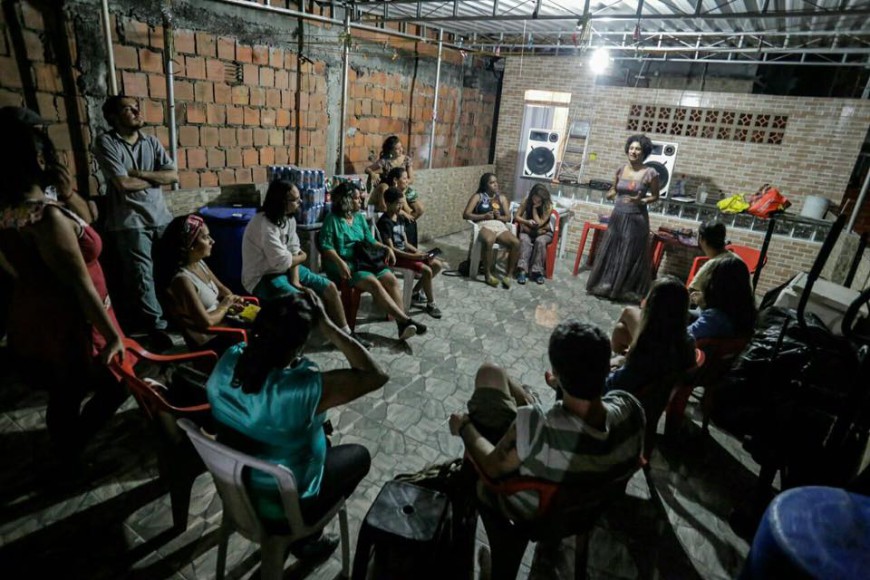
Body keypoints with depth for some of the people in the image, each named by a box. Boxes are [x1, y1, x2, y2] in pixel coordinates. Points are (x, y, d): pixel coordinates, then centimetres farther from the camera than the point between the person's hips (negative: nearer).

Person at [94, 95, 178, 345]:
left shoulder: (151, 142, 11)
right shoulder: (106, 142, -4)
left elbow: (173, 175, 2)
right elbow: (123, 183, -14)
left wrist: (139, 173, -8)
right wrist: (155, 179, 0)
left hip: (161, 217, 4)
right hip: (130, 221, -4)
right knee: (142, 276, -1)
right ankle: (157, 324, 8)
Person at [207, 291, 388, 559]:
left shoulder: (228, 361, -19)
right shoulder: (303, 388, -38)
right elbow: (376, 375, -28)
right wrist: (327, 326, -29)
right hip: (283, 506, -6)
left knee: (321, 441, 27)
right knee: (359, 455, 17)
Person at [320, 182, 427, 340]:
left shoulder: (359, 217, 16)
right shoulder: (332, 220, -3)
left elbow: (370, 241, 16)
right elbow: (326, 246, -11)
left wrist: (387, 248, 0)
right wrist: (340, 262, -27)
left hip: (363, 261, 6)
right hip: (345, 266, -6)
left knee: (391, 279, -19)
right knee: (374, 283, -31)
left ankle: (401, 324, -26)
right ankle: (405, 319, -31)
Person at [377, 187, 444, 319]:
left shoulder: (401, 218, 11)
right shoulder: (384, 222, -16)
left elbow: (405, 243, 14)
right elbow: (391, 249, -20)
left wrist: (419, 252, -3)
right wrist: (413, 256, -24)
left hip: (406, 252, 9)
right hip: (395, 257, -9)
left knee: (438, 265, 0)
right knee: (427, 270, -24)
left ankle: (415, 291, 12)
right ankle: (430, 304, -7)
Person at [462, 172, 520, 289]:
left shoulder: (502, 198, 21)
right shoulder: (477, 197, 10)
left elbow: (508, 218, 15)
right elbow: (465, 215, 0)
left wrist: (499, 217, -7)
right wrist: (484, 216, -10)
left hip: (500, 226, 4)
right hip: (485, 225, -4)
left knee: (516, 243, -28)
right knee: (488, 241, -41)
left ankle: (509, 274, -15)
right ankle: (488, 274, -25)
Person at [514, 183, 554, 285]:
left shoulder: (548, 206, -17)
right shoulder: (526, 201, -8)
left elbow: (539, 223, -22)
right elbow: (517, 217, -6)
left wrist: (534, 208, -22)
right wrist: (527, 221, -24)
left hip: (544, 232, -1)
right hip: (528, 231, 1)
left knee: (540, 241, -36)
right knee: (524, 240, -34)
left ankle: (537, 271, -29)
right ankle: (522, 270, -41)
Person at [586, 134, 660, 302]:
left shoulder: (650, 173, -9)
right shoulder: (621, 170, 4)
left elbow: (655, 197, 0)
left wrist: (641, 201, -18)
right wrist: (610, 195, -4)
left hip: (636, 218, -4)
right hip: (617, 216, 5)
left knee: (631, 254, 2)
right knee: (610, 250, 11)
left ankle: (628, 290, 14)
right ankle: (606, 284, 24)